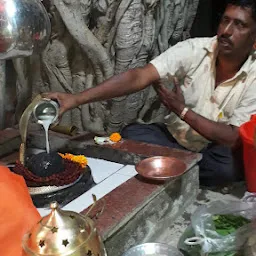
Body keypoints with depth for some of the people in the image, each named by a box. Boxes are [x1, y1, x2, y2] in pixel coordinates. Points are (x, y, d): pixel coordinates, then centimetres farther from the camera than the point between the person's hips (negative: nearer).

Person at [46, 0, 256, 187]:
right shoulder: (194, 49, -15)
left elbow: (234, 140, -21)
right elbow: (138, 77, -26)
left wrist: (182, 110, -23)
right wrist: (76, 99, -37)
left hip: (216, 150, -1)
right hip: (174, 137, 1)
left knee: (227, 166, -34)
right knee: (132, 134, -24)